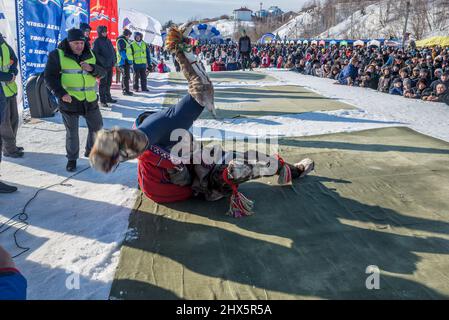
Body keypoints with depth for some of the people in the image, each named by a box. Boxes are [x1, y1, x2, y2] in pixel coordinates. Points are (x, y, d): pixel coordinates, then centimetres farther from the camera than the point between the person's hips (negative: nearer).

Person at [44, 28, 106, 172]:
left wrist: (92, 68, -17)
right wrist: (61, 93, -20)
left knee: (97, 127, 14)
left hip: (90, 100, 4)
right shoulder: (57, 55, -6)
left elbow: (102, 73, 4)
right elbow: (49, 76, -8)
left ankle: (91, 151, 36)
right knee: (72, 132, 5)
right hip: (69, 101, -4)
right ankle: (72, 159, 23)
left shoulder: (90, 54, 7)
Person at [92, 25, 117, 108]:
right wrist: (103, 61, -19)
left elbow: (113, 51, 23)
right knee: (103, 83, -5)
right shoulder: (97, 41, -5)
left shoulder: (108, 41, 16)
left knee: (108, 83, 15)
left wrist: (114, 59, 9)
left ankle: (108, 97, 27)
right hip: (103, 66, -7)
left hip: (110, 65, 7)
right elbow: (95, 53, -12)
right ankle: (102, 101, -1)